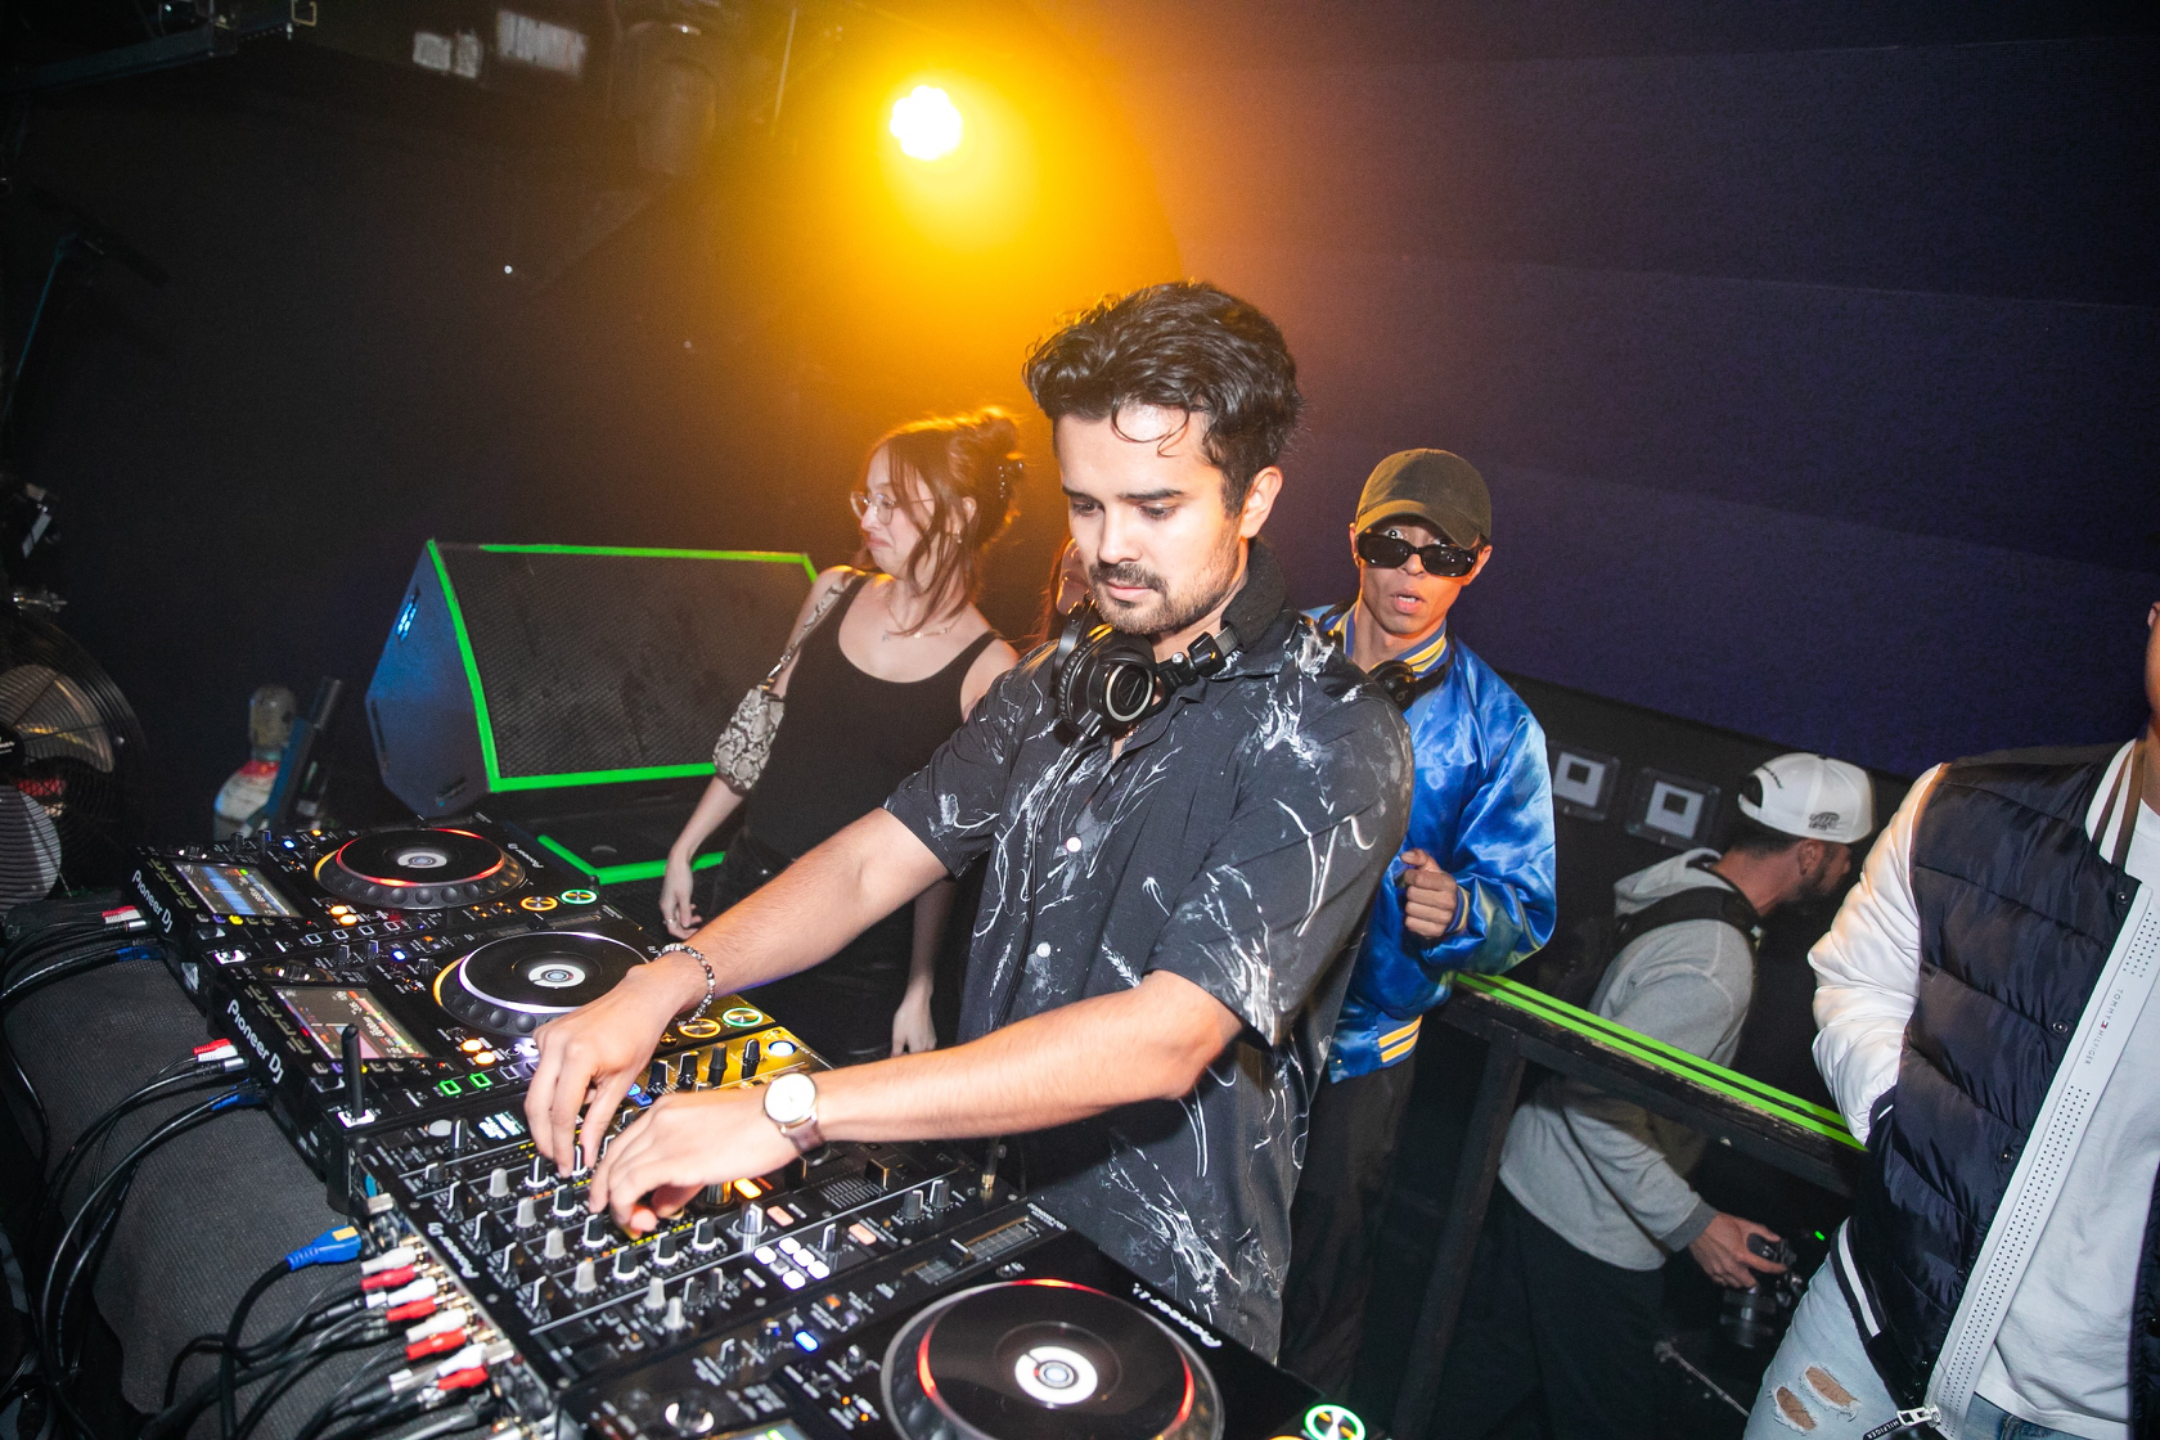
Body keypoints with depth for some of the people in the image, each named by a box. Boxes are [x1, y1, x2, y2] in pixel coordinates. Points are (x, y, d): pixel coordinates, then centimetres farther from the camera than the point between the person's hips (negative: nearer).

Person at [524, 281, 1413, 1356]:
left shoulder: (1334, 741, -20)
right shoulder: (1058, 685, 3)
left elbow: (1166, 1039, -30)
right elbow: (872, 862, 1)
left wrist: (791, 1111, -32)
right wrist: (667, 983, -17)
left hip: (1162, 1306, -5)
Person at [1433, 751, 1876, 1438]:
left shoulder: (1687, 876, -2)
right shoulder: (1714, 972, -28)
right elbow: (1599, 1104, -29)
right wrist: (1691, 1224, -21)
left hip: (1531, 1178, 8)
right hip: (1591, 1235, -8)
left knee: (1481, 1383, 22)